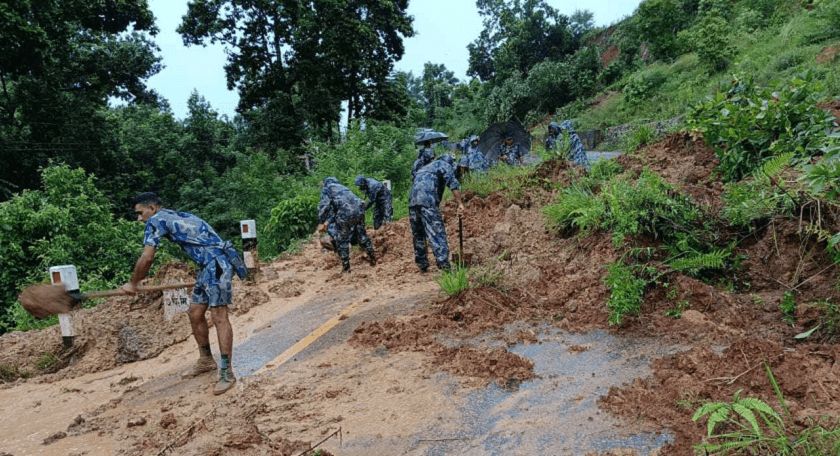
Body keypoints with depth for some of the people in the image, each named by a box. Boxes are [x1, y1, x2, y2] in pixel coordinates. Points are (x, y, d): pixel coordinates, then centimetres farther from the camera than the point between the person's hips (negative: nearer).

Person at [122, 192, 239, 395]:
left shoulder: (156, 220, -3)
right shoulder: (176, 217, 23)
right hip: (208, 266, 10)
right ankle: (206, 361, 29)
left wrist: (132, 284, 6)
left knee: (219, 316, -12)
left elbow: (147, 258, -8)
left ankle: (226, 372, -11)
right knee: (195, 314, 15)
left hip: (217, 264, -10)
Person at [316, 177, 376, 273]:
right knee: (362, 235, 22)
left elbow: (324, 206, 0)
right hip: (359, 211, 6)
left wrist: (321, 223, 3)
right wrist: (327, 222, 36)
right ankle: (372, 259, 33)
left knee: (342, 240, 8)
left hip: (345, 214, -6)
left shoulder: (327, 188, 15)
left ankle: (346, 267, 12)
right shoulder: (342, 187, 35)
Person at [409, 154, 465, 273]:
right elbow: (453, 183, -3)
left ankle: (422, 265, 20)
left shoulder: (425, 168, 37)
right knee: (437, 233, -11)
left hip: (412, 201, 7)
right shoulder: (445, 165, 14)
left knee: (418, 235, 15)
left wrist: (410, 215, 37)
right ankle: (444, 265, -19)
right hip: (427, 202, -7)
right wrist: (460, 203, -5)